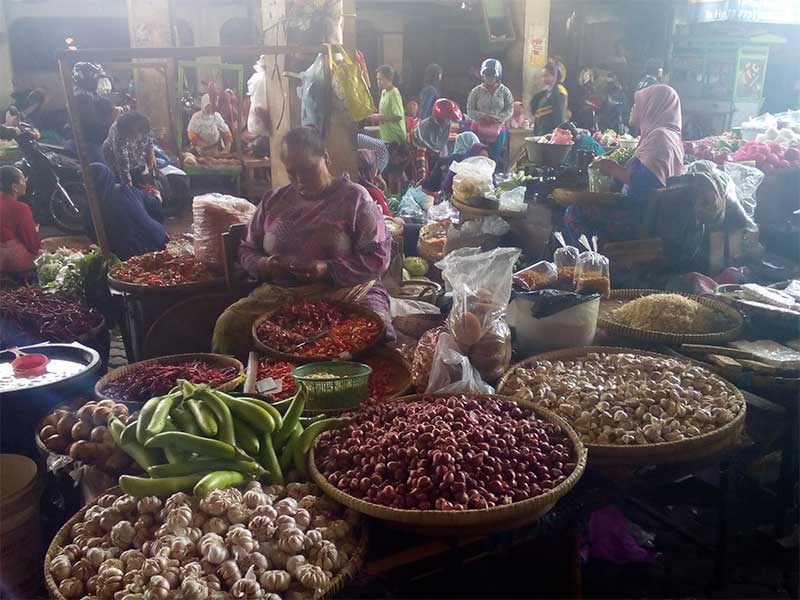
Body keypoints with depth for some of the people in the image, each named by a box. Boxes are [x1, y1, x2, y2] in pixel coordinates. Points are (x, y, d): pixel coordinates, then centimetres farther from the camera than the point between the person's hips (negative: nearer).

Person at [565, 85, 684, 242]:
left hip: (644, 220, -11)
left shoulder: (660, 136, -14)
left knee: (575, 213, -14)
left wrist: (614, 169, -13)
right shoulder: (660, 134, 19)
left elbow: (648, 184, -27)